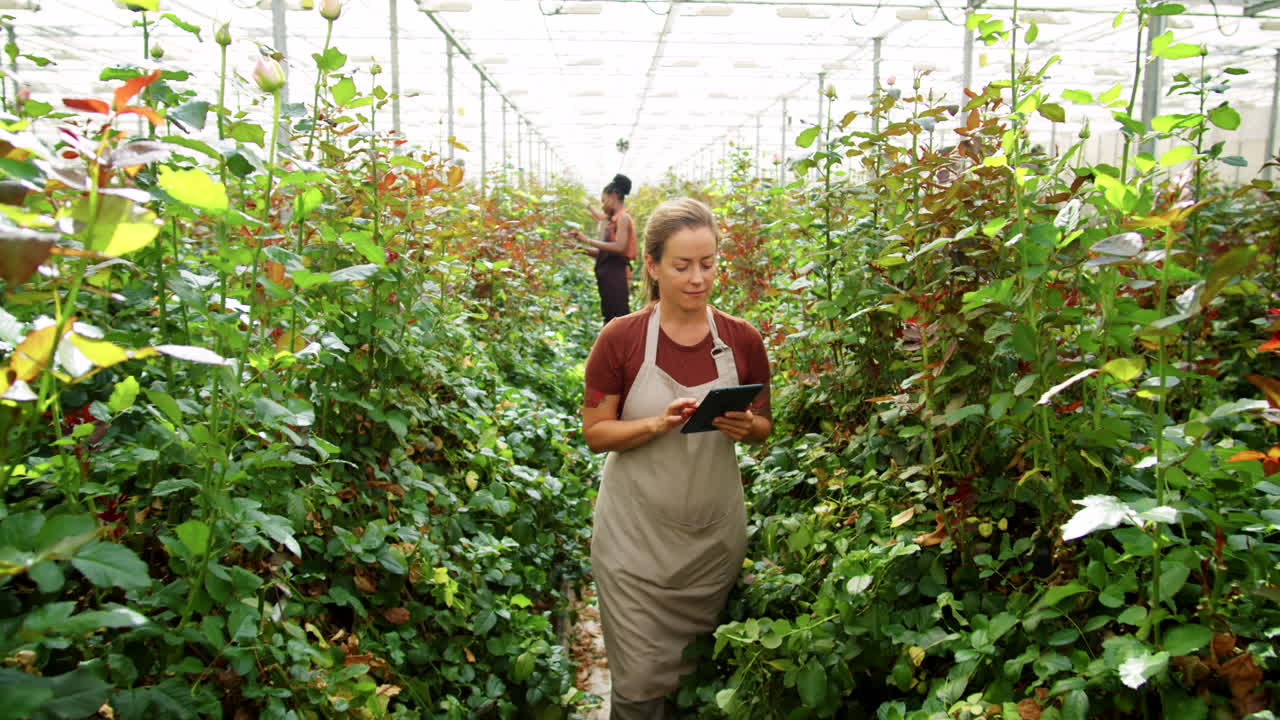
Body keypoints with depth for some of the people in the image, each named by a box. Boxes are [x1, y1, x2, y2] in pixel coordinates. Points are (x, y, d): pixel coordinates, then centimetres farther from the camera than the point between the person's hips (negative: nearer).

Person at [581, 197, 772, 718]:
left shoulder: (742, 340, -3)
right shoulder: (620, 339, -10)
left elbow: (763, 426, 9)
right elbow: (594, 433, -6)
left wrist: (746, 427, -15)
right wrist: (658, 424, -23)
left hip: (714, 536, 2)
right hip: (636, 537, -2)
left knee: (697, 674, 16)